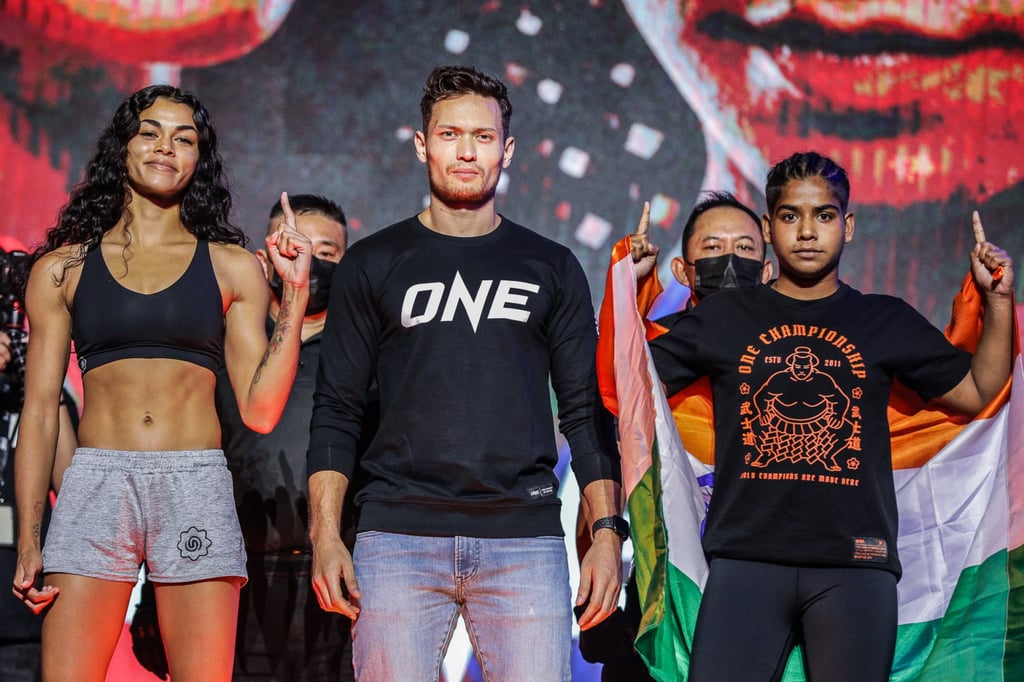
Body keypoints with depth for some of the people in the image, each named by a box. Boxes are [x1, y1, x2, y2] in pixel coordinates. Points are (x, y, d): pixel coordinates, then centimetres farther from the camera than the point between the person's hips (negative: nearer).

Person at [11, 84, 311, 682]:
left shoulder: (232, 267, 10)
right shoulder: (63, 267, 11)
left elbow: (260, 410, 4)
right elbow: (39, 411, 9)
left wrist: (296, 293, -2)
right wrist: (28, 541, 3)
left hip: (197, 491, 0)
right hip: (95, 483, 0)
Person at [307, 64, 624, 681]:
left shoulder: (551, 267, 13)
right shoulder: (373, 265, 11)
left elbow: (585, 411, 12)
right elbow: (337, 410, 8)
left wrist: (608, 531, 2)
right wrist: (325, 535, -2)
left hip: (524, 537, 1)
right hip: (399, 534, 0)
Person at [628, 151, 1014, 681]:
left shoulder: (886, 321, 12)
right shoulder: (724, 316, 11)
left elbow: (977, 392, 13)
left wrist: (998, 299, 6)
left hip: (854, 562, 1)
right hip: (747, 557, 0)